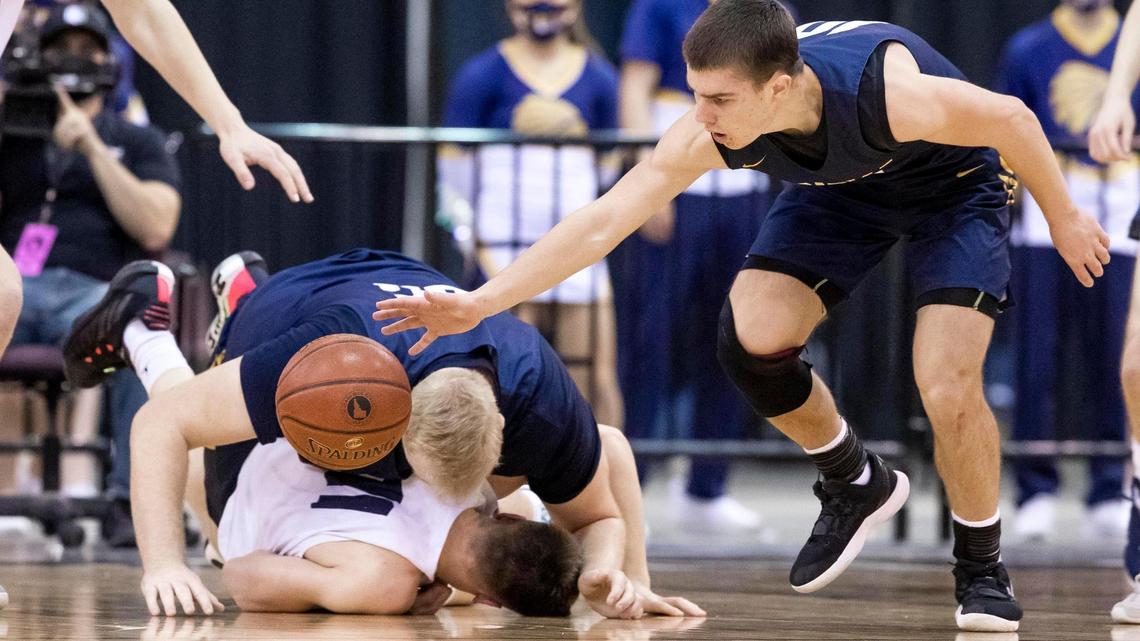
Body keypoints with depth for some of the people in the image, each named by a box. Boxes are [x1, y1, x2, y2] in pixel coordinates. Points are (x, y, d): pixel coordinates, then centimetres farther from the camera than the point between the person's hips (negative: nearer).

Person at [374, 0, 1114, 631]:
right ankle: (856, 485, 12)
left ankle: (983, 569, 7)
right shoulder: (712, 132, -31)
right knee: (749, 339, -16)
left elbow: (1012, 119, -25)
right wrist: (478, 304, -34)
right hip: (843, 189, 4)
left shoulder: (891, 95, -43)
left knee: (948, 388, -20)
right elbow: (603, 221, -28)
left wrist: (1064, 216, -11)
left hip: (953, 186, -4)